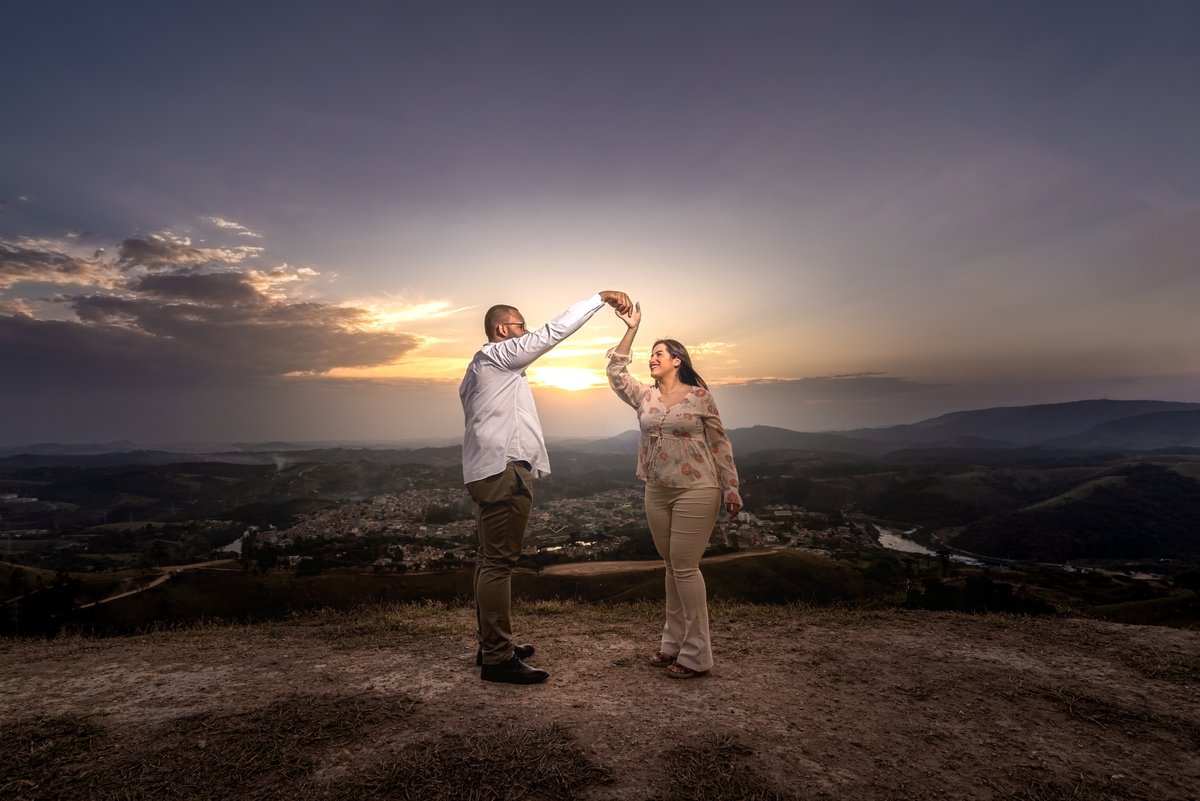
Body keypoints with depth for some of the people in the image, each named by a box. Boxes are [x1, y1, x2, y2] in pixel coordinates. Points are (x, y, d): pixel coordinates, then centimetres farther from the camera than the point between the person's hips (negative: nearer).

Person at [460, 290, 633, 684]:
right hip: (505, 471, -11)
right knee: (500, 561, -9)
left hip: (488, 472, 11)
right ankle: (497, 658, -4)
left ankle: (490, 645, 24)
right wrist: (601, 297, -8)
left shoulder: (478, 370, 24)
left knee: (490, 559, 14)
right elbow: (553, 331, -12)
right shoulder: (498, 356, -7)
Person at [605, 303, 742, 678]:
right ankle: (673, 643, 26)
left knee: (684, 567, -4)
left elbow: (719, 444, -1)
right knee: (672, 567, 14)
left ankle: (696, 655, 9)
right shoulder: (644, 397, 9)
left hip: (695, 491, -5)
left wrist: (731, 488, -4)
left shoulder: (699, 396, -4)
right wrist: (631, 329, 0)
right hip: (657, 493, 6)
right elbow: (616, 371, 3)